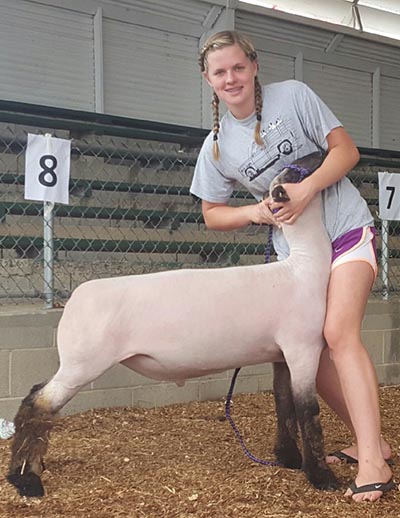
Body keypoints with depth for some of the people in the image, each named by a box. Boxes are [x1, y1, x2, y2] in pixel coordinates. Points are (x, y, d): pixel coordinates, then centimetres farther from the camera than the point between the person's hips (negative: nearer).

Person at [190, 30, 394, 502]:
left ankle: (373, 462, -22)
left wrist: (307, 188, -24)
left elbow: (346, 149, -8)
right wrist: (256, 211, -13)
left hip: (347, 229, -5)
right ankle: (370, 440, 20)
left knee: (338, 334, -23)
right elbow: (212, 215, 6)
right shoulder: (216, 147, 0)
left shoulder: (292, 95, -8)